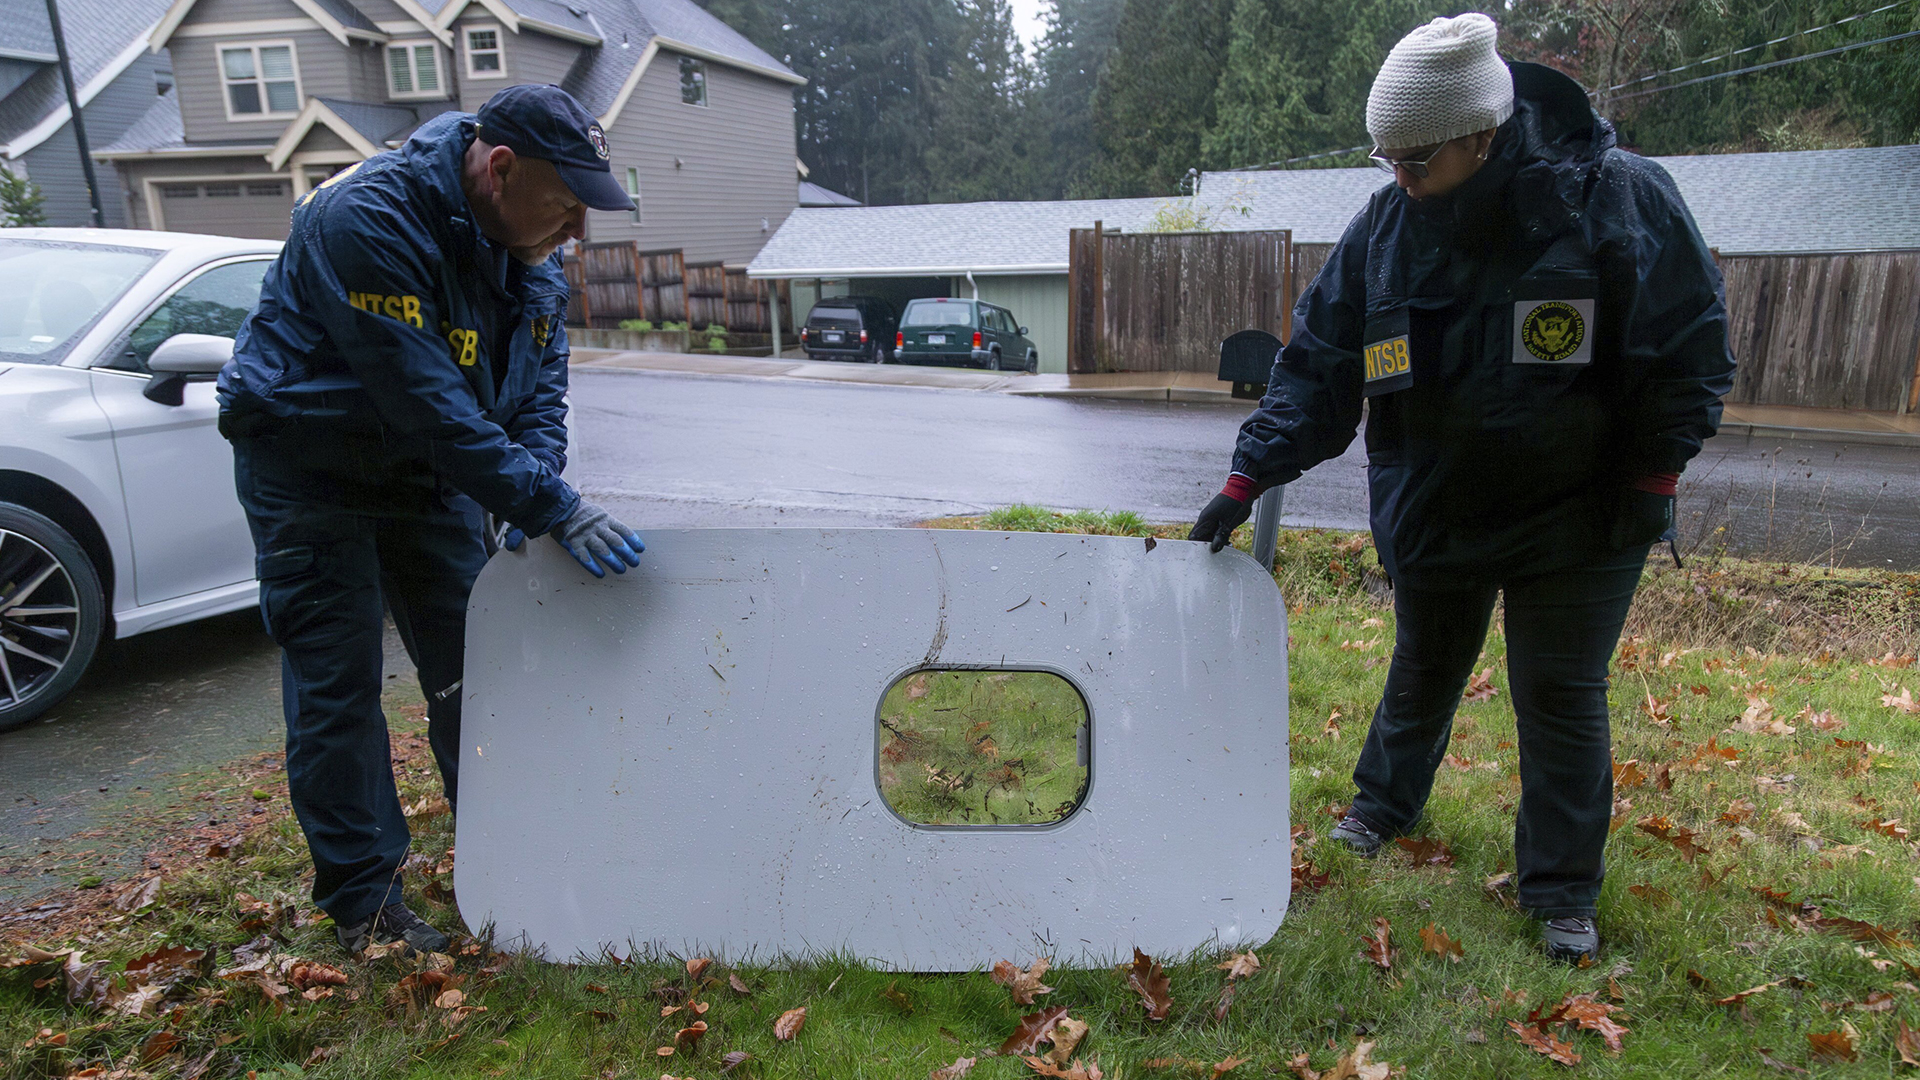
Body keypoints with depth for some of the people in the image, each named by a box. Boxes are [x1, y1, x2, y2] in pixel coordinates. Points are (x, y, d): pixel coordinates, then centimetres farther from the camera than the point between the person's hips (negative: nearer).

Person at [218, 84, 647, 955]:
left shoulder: (526, 244, -6)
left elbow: (540, 383, -1)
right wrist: (552, 508, -35)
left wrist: (533, 498, -17)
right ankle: (363, 901, 11)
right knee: (336, 686, -2)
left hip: (430, 471, 7)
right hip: (312, 470, -6)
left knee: (471, 669, 9)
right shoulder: (368, 220, -30)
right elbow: (429, 404, -35)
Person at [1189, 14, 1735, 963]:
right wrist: (1251, 475, -11)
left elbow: (1691, 347, -7)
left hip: (1579, 518, -2)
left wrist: (1653, 476, -10)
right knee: (1423, 669, 19)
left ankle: (1562, 893, 22)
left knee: (1562, 696, 4)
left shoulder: (1621, 199, -17)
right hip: (1431, 511, 3)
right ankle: (1384, 804, 44)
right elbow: (1319, 363, -5)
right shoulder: (1384, 226, -9)